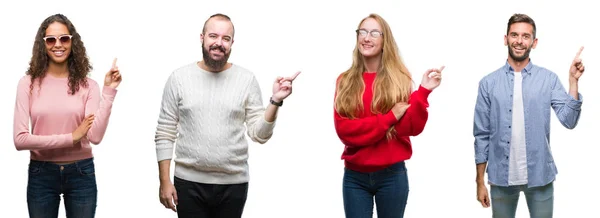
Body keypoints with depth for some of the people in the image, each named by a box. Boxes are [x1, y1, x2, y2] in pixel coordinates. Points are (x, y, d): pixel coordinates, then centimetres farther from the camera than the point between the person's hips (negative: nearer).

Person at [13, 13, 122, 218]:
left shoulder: (87, 85, -2)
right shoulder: (28, 83, -4)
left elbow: (95, 136, -14)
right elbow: (20, 139, -10)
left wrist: (108, 91, -16)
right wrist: (70, 138, -12)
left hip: (81, 173, 1)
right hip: (41, 174, 0)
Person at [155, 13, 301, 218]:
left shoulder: (247, 79, 0)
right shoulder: (179, 78, 0)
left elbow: (259, 135, -2)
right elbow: (165, 134, 1)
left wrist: (275, 101, -16)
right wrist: (164, 181, -4)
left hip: (233, 184, 1)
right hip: (188, 183, 0)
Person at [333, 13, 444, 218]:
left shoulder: (399, 78, 1)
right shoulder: (345, 81, 3)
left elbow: (412, 127, -6)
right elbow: (343, 129, -9)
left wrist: (422, 92, -18)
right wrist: (389, 118, -15)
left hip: (392, 174, 0)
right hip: (355, 176, 0)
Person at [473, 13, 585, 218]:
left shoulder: (549, 79, -1)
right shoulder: (488, 83, -1)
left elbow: (569, 120, -10)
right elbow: (482, 135, 2)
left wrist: (573, 80, -18)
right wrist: (480, 181, 1)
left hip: (539, 176, 0)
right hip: (501, 177, 0)